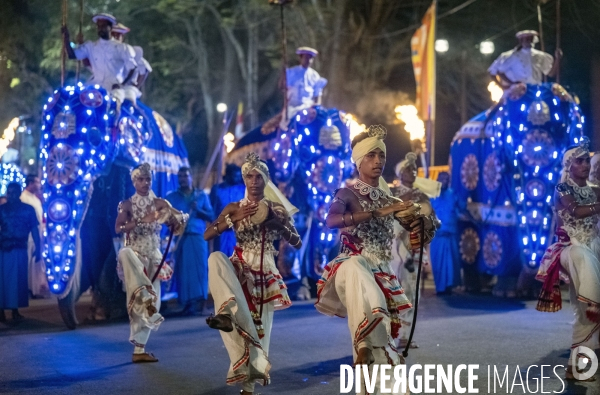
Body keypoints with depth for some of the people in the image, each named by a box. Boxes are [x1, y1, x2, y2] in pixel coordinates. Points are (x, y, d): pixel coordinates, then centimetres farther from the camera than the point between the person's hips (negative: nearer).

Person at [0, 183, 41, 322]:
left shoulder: (28, 209, 5)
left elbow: (34, 229, 5)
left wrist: (38, 248, -2)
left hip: (20, 250, 0)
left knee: (18, 280, 3)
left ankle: (15, 310, 10)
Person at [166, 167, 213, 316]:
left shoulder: (201, 195, 12)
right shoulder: (171, 197, 11)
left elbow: (211, 216, 7)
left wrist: (198, 210, -10)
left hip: (198, 237, 0)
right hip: (181, 238, 0)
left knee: (200, 268, -6)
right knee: (184, 269, -6)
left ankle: (200, 301, -2)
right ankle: (188, 303, -5)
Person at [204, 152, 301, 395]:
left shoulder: (277, 209, 5)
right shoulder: (234, 208, 4)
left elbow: (297, 244, 5)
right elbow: (207, 235, -5)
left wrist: (279, 225, -12)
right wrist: (234, 218, -16)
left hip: (265, 273, 1)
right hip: (239, 268, -1)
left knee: (260, 324, -6)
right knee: (216, 258, -34)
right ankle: (229, 312, -47)